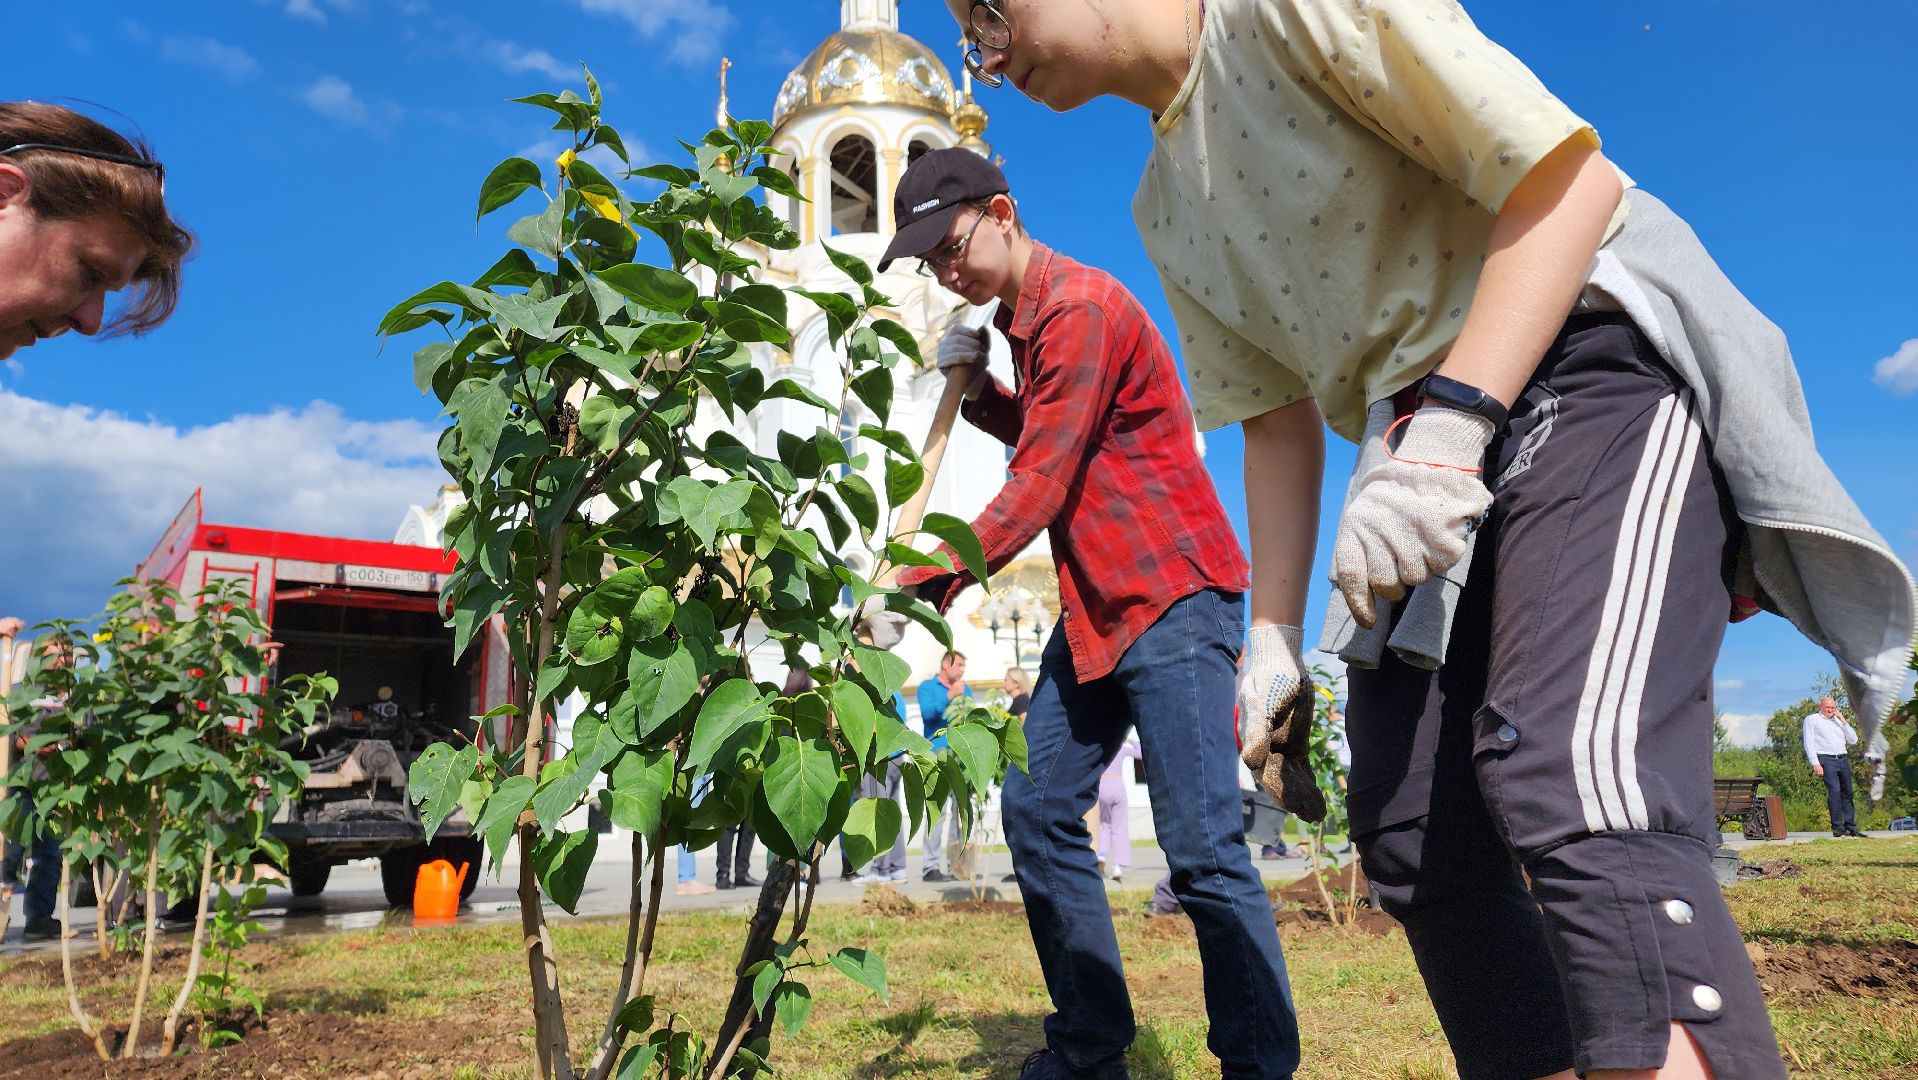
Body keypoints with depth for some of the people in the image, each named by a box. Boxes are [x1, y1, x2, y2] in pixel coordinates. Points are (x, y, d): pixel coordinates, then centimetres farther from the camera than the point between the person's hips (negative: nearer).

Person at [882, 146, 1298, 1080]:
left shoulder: (1080, 308, -15)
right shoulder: (1024, 316, 16)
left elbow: (1037, 490, -20)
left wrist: (921, 584, -20)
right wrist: (977, 389, 7)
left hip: (1174, 596, -10)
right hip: (1100, 606, 10)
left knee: (1201, 844, -10)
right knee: (1038, 810, 8)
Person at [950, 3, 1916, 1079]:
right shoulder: (1167, 208, 15)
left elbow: (1570, 174, -13)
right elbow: (1278, 419, 16)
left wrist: (1448, 425, -23)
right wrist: (1274, 640, 11)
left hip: (1597, 359, -7)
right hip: (1432, 459, 8)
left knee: (1568, 783, -27)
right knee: (1413, 835, 3)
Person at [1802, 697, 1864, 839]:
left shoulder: (1839, 720, 22)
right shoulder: (1811, 719, 6)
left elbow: (1853, 740, 12)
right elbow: (1809, 743, -2)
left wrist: (1843, 720, 5)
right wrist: (1815, 764, -12)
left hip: (1843, 759, 5)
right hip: (1826, 760, -5)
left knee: (1847, 793, 3)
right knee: (1834, 791, -17)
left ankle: (1851, 827, 9)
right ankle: (1837, 827, -16)